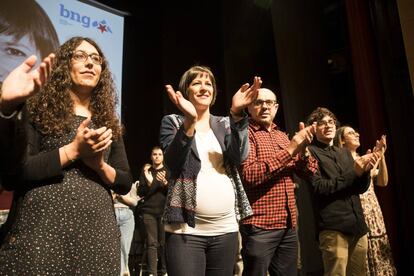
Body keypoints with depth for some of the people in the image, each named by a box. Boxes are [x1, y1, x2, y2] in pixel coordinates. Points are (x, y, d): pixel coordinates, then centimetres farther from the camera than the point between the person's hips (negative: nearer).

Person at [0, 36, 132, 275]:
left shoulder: (108, 122, 11)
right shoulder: (38, 110, 1)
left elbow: (125, 183, 10)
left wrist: (99, 164, -9)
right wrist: (73, 150, -14)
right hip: (42, 228, -3)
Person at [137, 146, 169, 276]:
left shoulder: (168, 171, 10)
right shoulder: (145, 172, 13)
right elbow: (140, 193, 7)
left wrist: (165, 182, -17)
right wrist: (148, 182, -11)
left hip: (164, 211, 0)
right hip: (148, 211, 1)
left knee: (164, 242, -5)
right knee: (152, 243, -5)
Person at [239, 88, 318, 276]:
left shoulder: (282, 136, 14)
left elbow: (308, 171, 11)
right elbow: (249, 175, -22)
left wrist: (303, 149, -10)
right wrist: (290, 150, -21)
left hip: (288, 225, 7)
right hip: (260, 226, -6)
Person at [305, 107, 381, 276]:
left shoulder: (345, 153, 19)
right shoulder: (311, 152, -2)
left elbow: (361, 188, 15)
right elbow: (318, 187, -12)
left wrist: (365, 170, -6)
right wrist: (354, 172, -14)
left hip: (358, 225, 7)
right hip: (333, 227, -6)